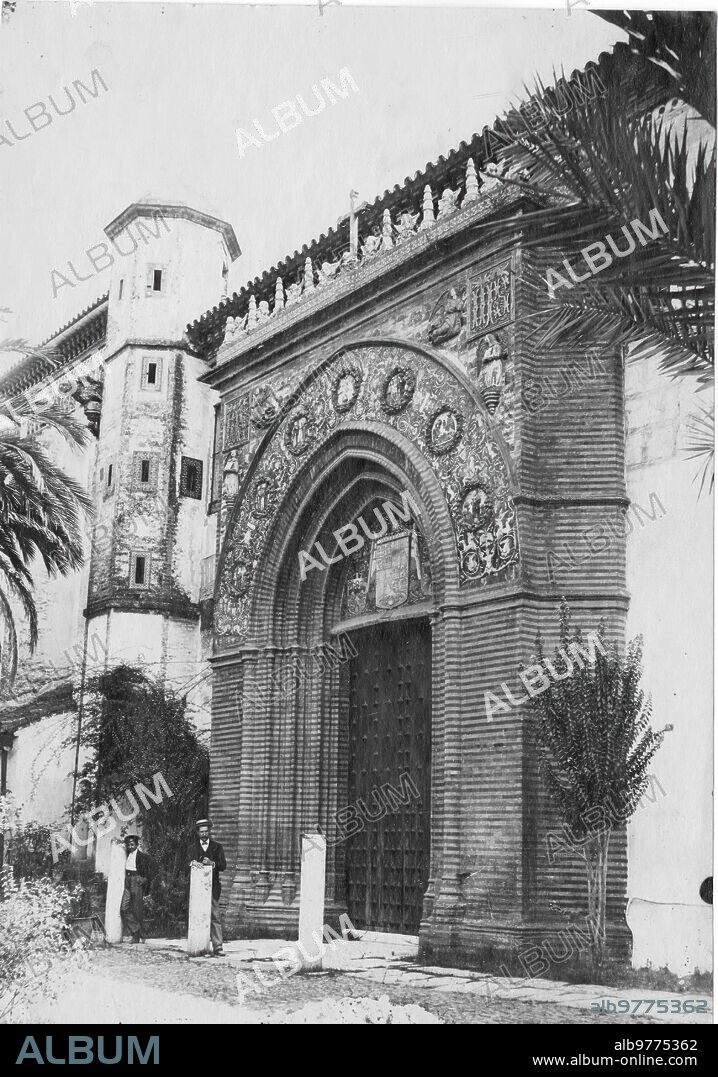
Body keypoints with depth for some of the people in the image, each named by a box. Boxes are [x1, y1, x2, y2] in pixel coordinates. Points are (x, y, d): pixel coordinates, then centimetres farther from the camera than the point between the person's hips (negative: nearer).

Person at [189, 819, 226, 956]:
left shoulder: (217, 847, 12)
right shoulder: (193, 848, 15)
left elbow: (223, 866, 5)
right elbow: (189, 861, 3)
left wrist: (212, 863, -13)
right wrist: (192, 862, -19)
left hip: (213, 886, -1)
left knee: (215, 916, -8)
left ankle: (217, 946, -11)